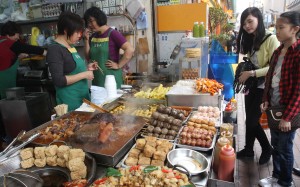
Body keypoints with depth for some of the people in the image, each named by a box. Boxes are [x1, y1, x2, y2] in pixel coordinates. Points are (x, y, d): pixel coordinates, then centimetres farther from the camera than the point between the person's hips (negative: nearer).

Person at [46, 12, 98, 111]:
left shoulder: (70, 46, 10)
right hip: (70, 101, -8)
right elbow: (58, 81, -22)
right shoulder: (55, 49, -16)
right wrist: (83, 75, -19)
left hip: (83, 97, 8)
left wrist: (86, 68, 6)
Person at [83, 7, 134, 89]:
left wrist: (118, 65, -16)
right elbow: (88, 58, 11)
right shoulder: (93, 36, 10)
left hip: (111, 77, -6)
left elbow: (130, 50, -19)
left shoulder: (112, 34, -10)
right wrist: (87, 39, 2)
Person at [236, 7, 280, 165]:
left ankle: (266, 148, 24)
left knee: (252, 120, -1)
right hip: (251, 86, 6)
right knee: (250, 119, 13)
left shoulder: (271, 39, -15)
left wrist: (251, 73, -23)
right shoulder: (250, 40, 8)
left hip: (264, 87, -6)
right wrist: (244, 74, -3)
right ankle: (248, 149, 31)